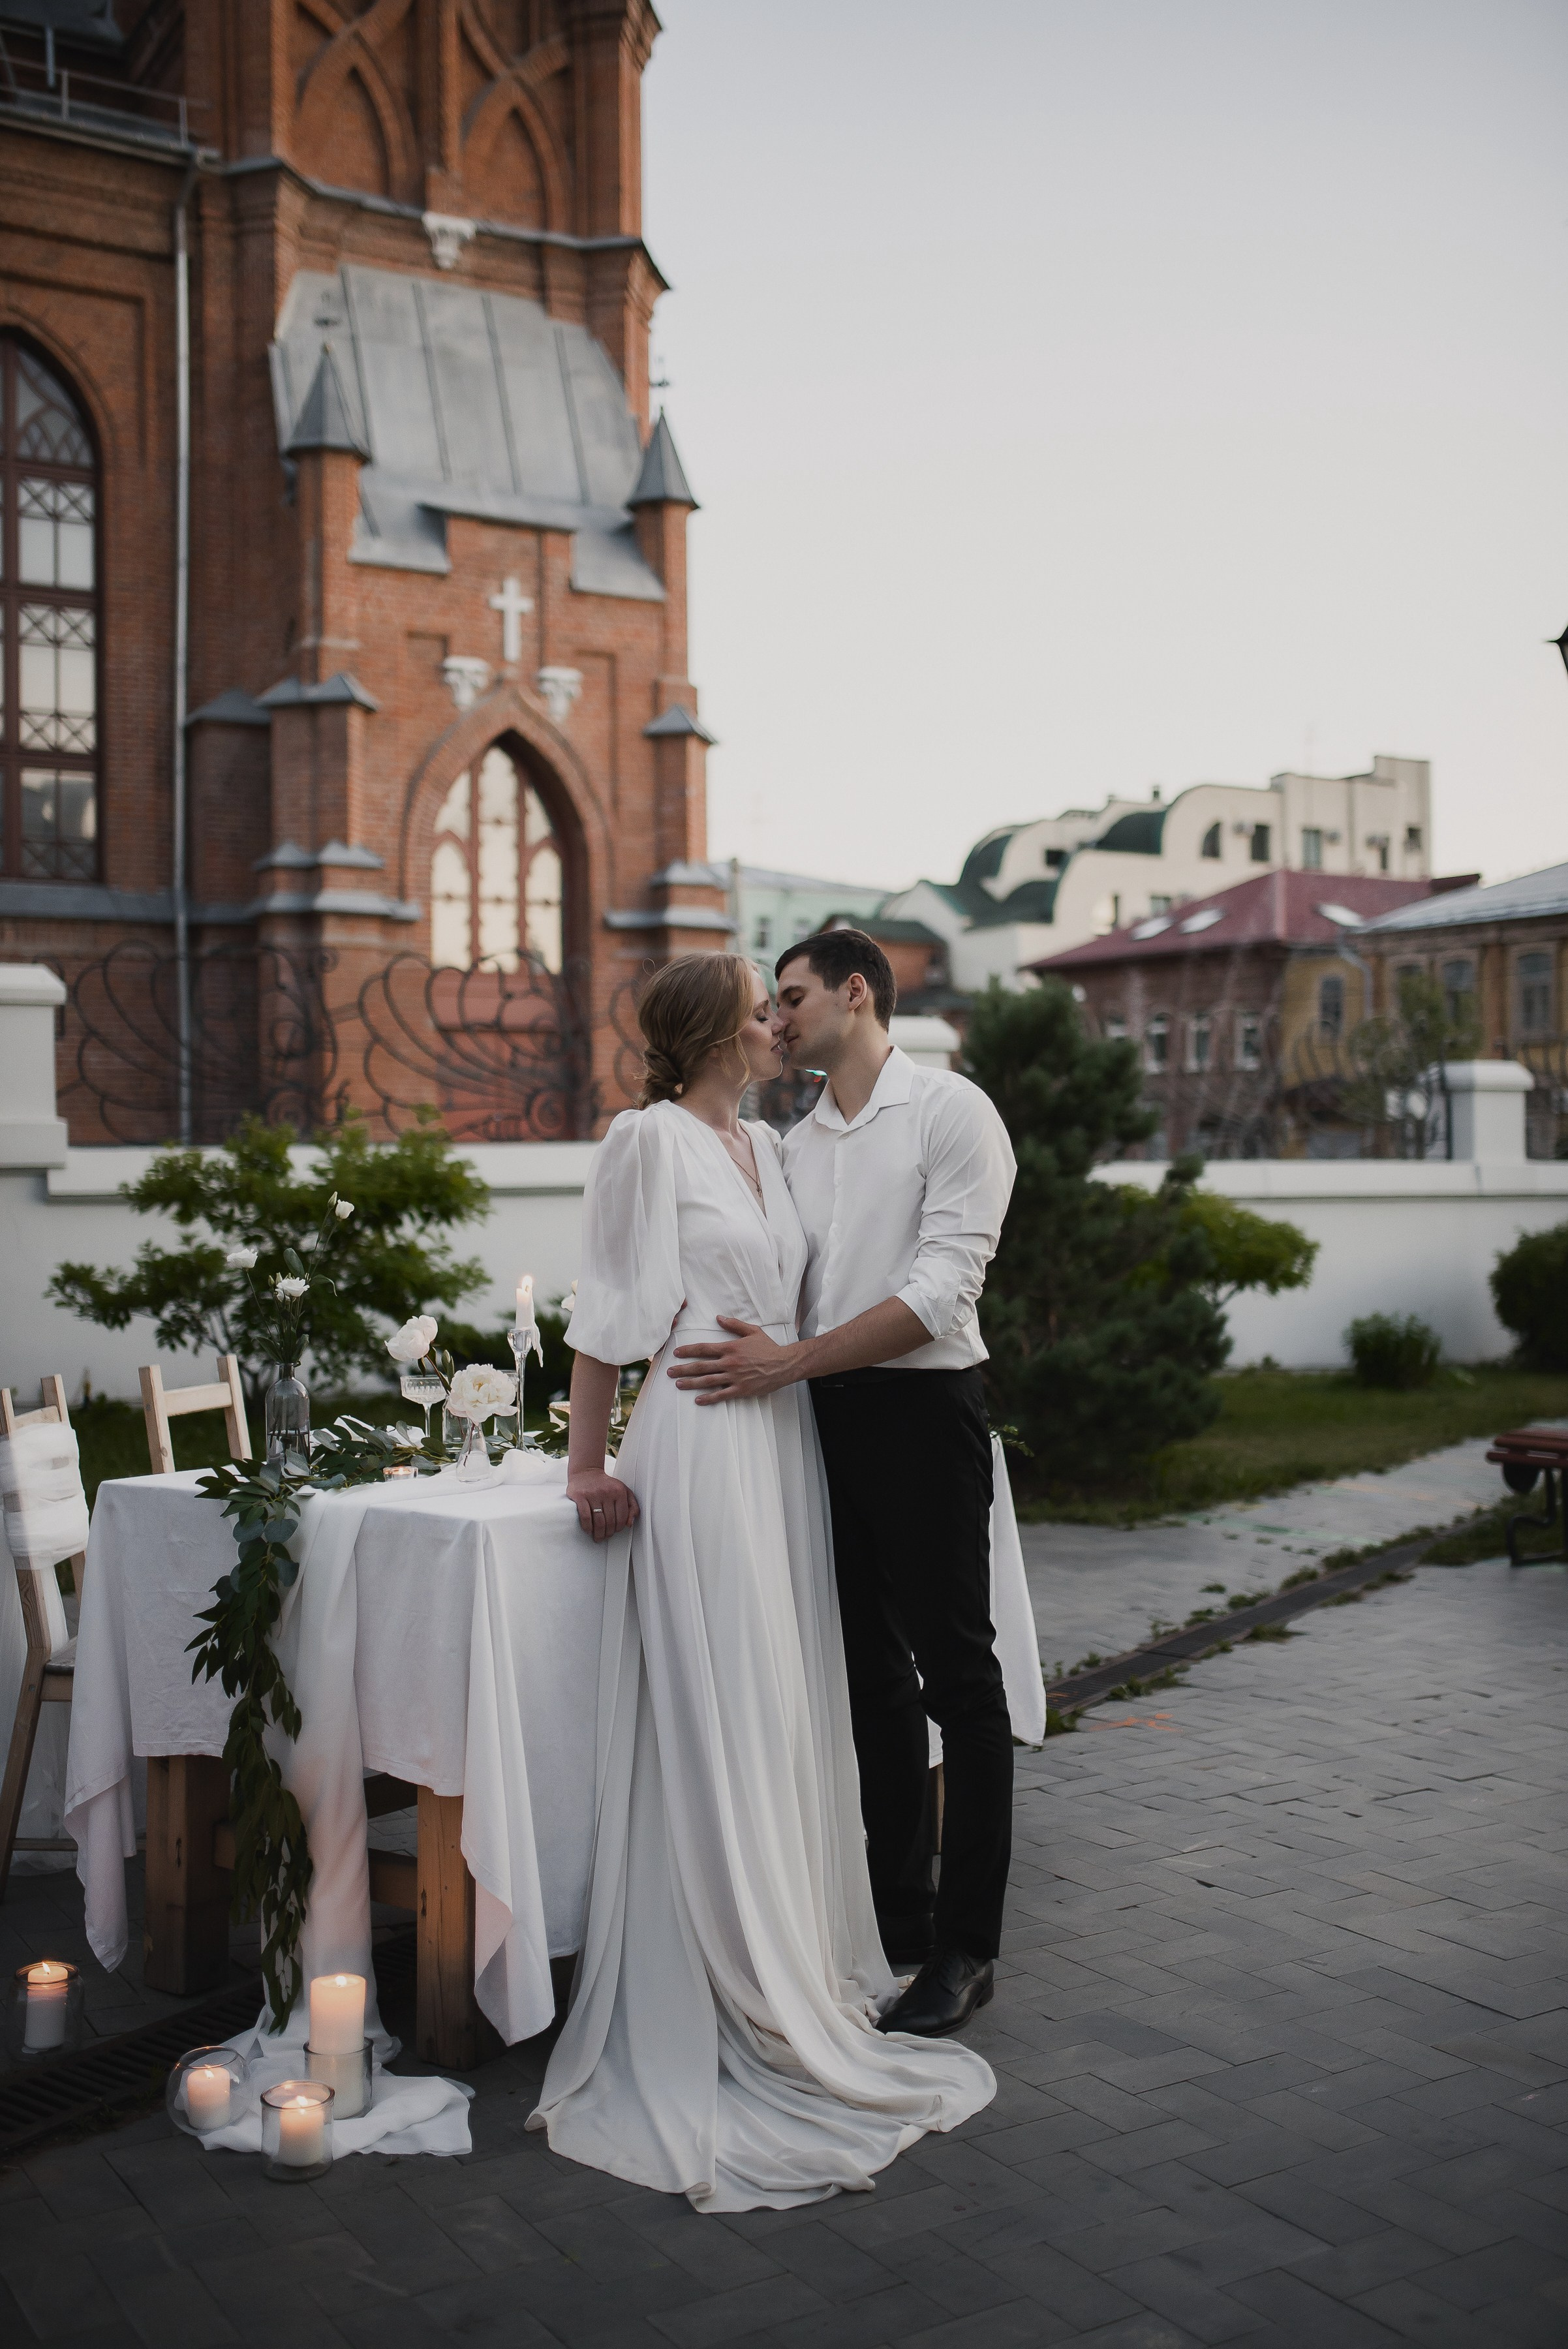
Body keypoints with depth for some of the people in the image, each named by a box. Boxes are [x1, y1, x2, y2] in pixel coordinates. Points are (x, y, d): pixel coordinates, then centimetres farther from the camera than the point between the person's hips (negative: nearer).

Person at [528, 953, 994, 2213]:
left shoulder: (766, 1146, 15)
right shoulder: (650, 1139, -7)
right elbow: (613, 1312, -8)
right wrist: (587, 1461, -10)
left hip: (786, 1444, 8)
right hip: (700, 1445, -8)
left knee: (793, 1712, 11)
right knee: (717, 1719, -4)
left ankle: (795, 1962, 23)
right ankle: (728, 2003, 6)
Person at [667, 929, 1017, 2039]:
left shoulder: (951, 1112, -6)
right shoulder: (797, 1143, 15)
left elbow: (941, 1288, -17)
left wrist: (791, 1362, -21)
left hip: (922, 1406, -7)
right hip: (824, 1415, 7)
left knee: (956, 1674, 1)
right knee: (874, 1674, 13)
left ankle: (967, 1948, 10)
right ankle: (899, 1920, 24)